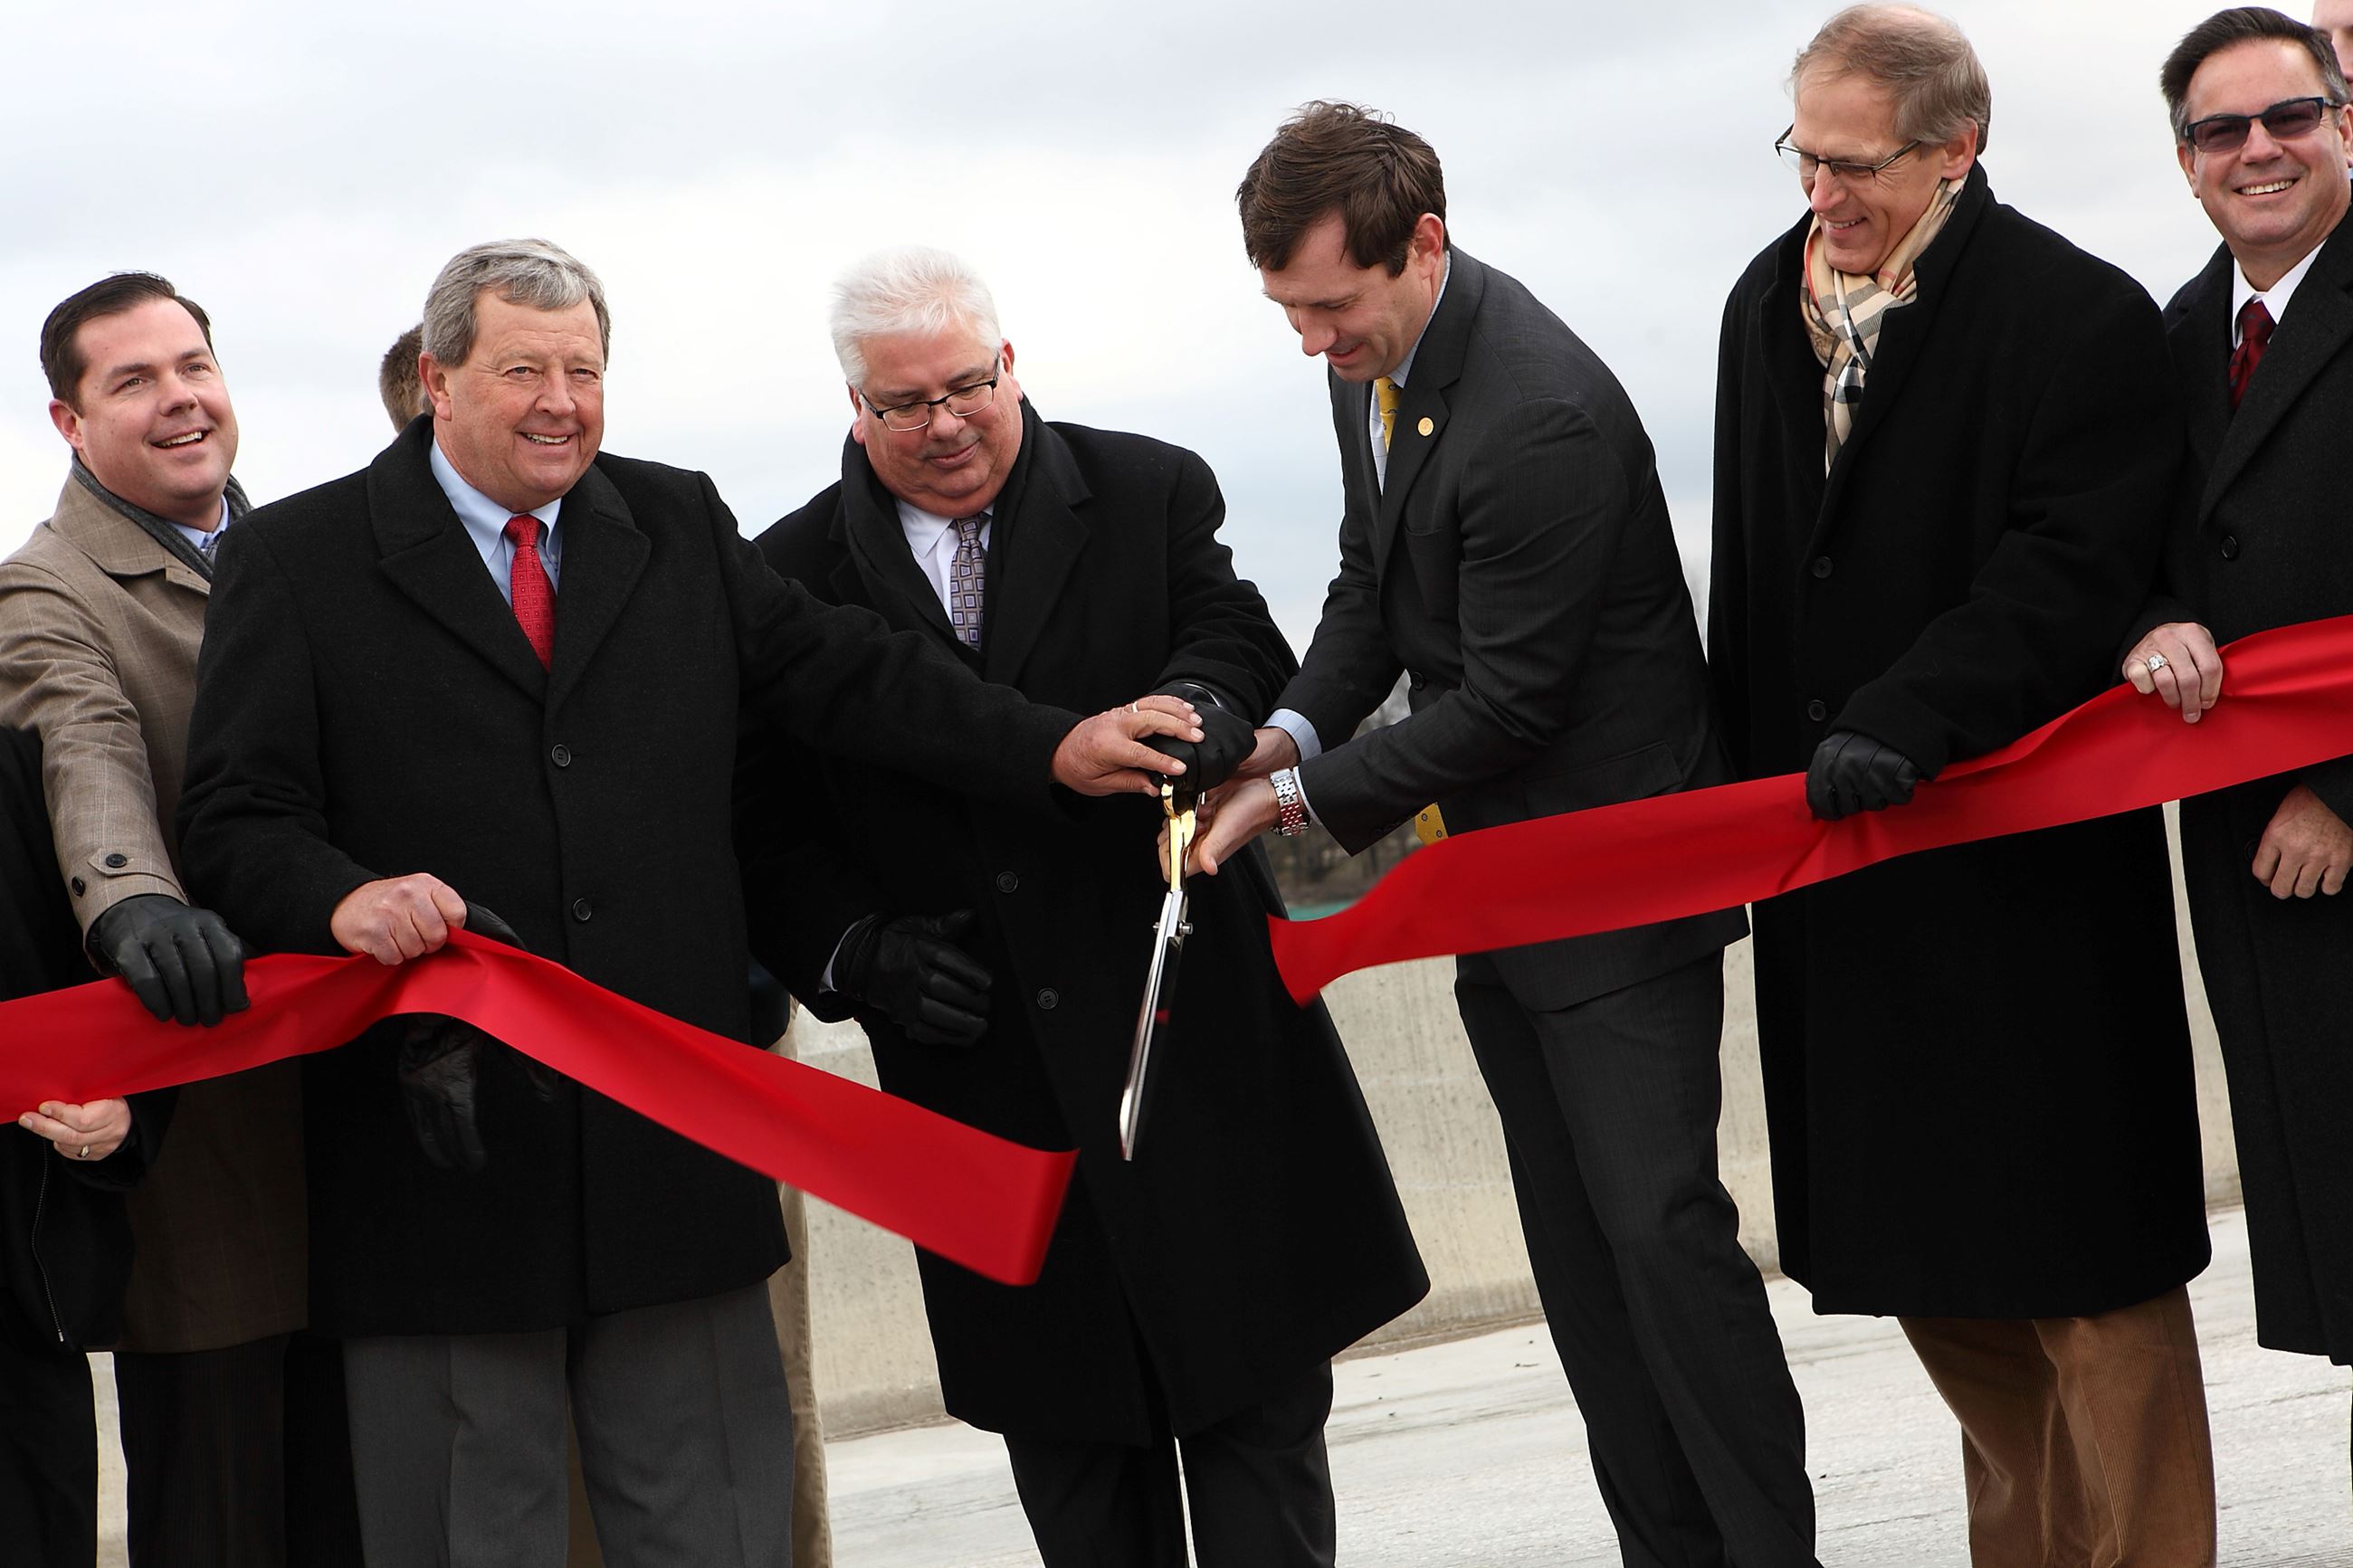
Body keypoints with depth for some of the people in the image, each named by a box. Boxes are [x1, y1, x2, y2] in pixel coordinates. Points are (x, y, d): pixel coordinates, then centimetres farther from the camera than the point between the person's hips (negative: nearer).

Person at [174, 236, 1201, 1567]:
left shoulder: (680, 525, 14)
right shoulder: (297, 561, 2)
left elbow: (846, 674, 9)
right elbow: (238, 817, -4)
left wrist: (1055, 751, -3)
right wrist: (344, 899, -25)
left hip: (672, 1155, 3)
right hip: (446, 1148, -3)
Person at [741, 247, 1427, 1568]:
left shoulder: (1152, 495, 4)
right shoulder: (794, 578, 4)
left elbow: (1240, 645, -5)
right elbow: (770, 829, 5)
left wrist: (1201, 703, -28)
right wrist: (853, 952, -11)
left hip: (1189, 1030, -1)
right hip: (989, 1083, 1)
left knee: (1257, 1397, 4)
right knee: (1067, 1435, 9)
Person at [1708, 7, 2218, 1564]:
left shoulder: (2083, 319, -11)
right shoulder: (1768, 305, 11)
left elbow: (2071, 575, -19)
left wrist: (1904, 725, -29)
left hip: (2021, 855, -7)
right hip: (1835, 843, 7)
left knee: (2084, 1262, -1)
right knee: (1923, 1255, 13)